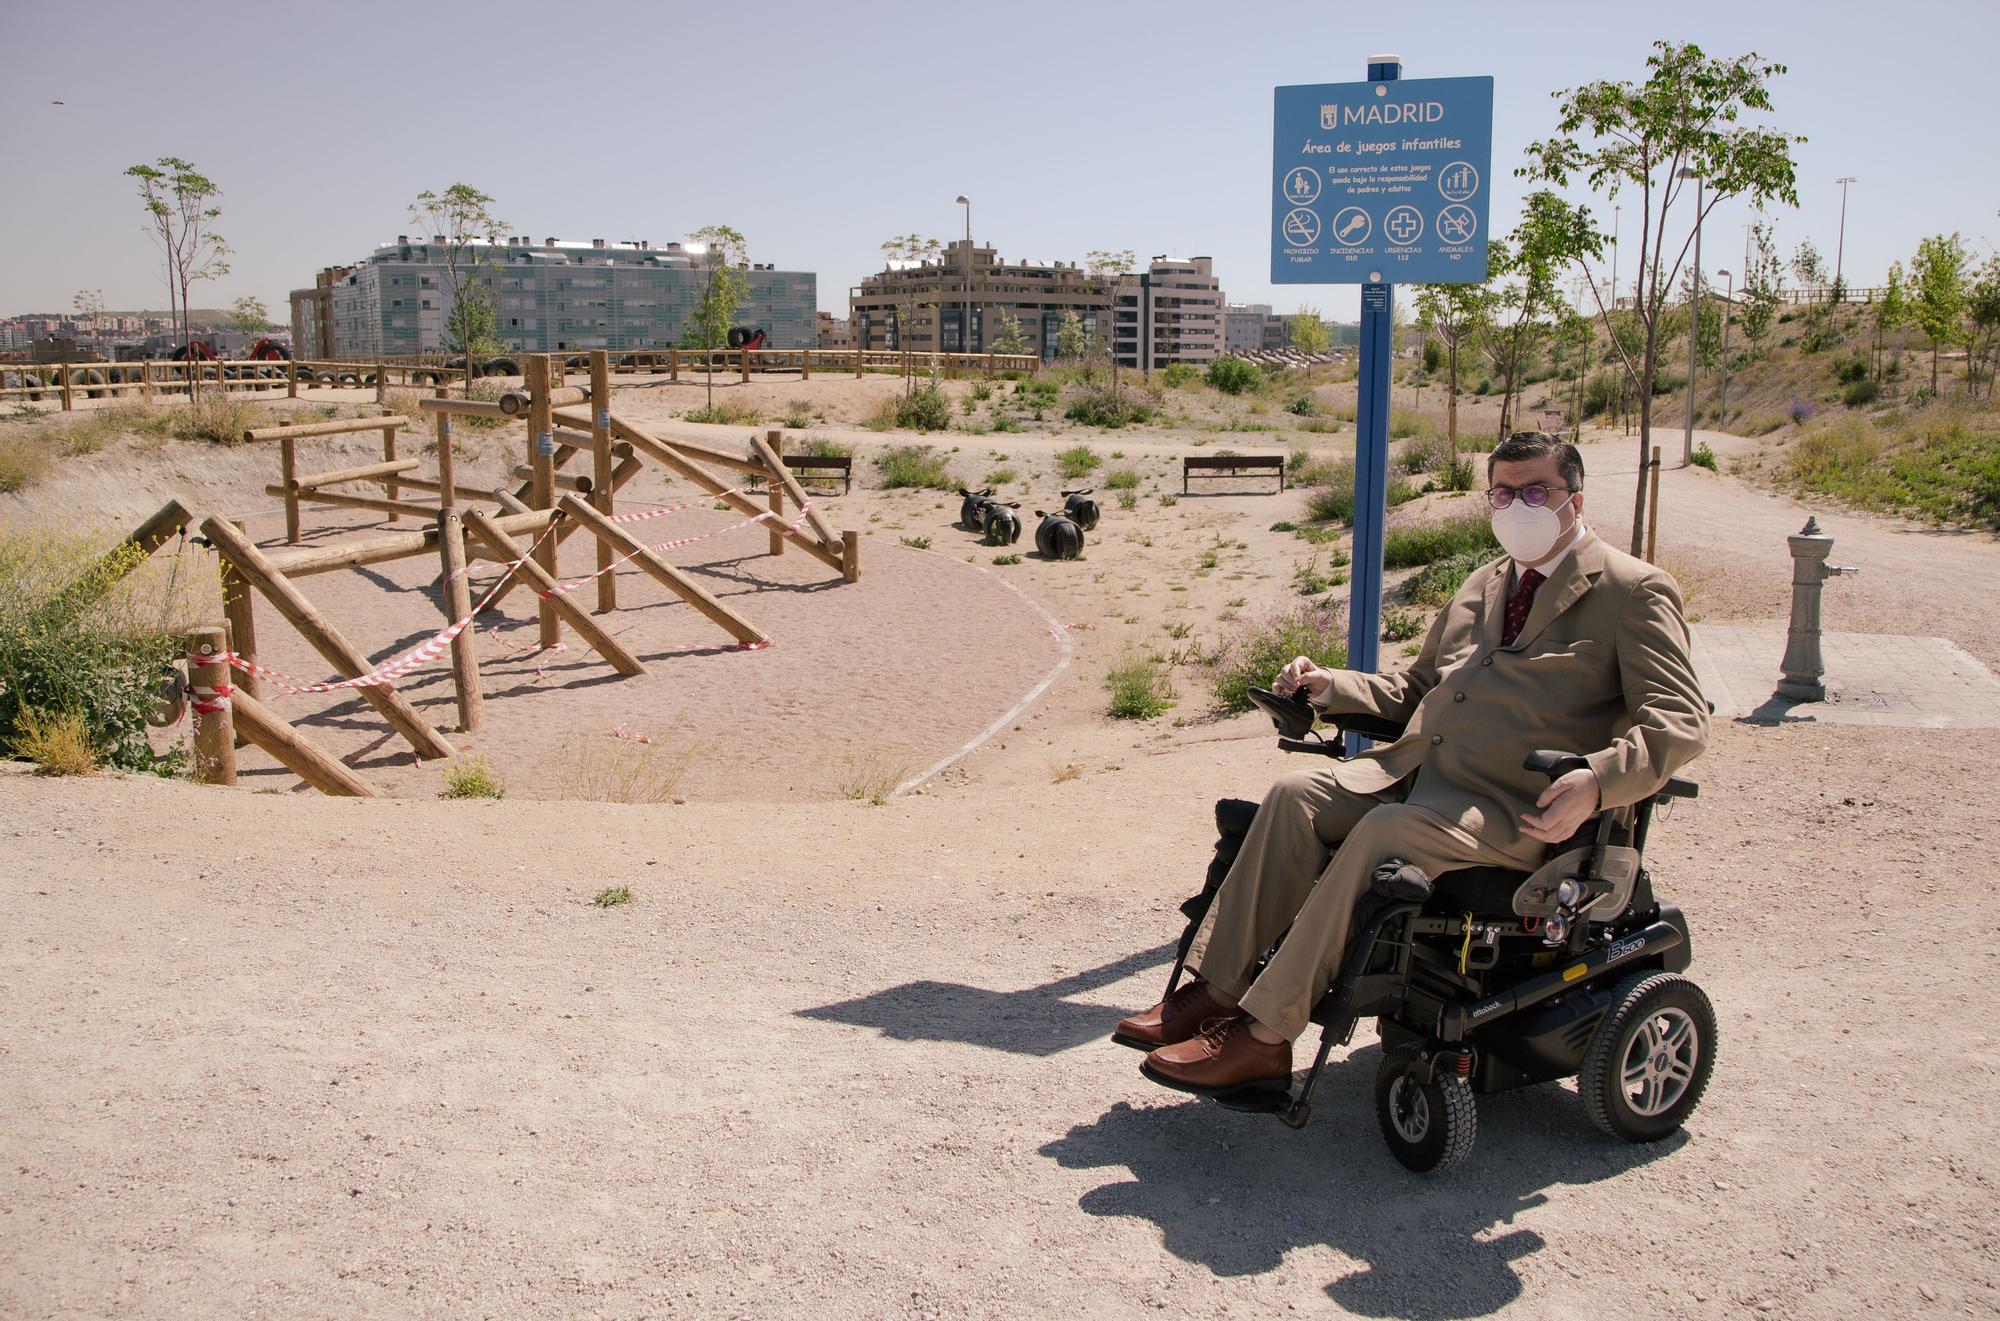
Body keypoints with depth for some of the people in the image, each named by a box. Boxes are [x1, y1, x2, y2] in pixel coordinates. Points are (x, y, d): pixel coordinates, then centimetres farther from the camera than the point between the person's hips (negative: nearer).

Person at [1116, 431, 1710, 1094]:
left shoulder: (1633, 591, 2)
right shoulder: (1483, 584, 24)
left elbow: (1681, 722, -8)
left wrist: (1596, 783, -26)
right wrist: (1330, 686, 14)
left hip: (1516, 807, -7)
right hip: (1415, 765, 7)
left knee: (1382, 833, -32)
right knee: (1295, 796, -18)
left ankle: (1264, 1035, -27)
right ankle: (1217, 990, -17)